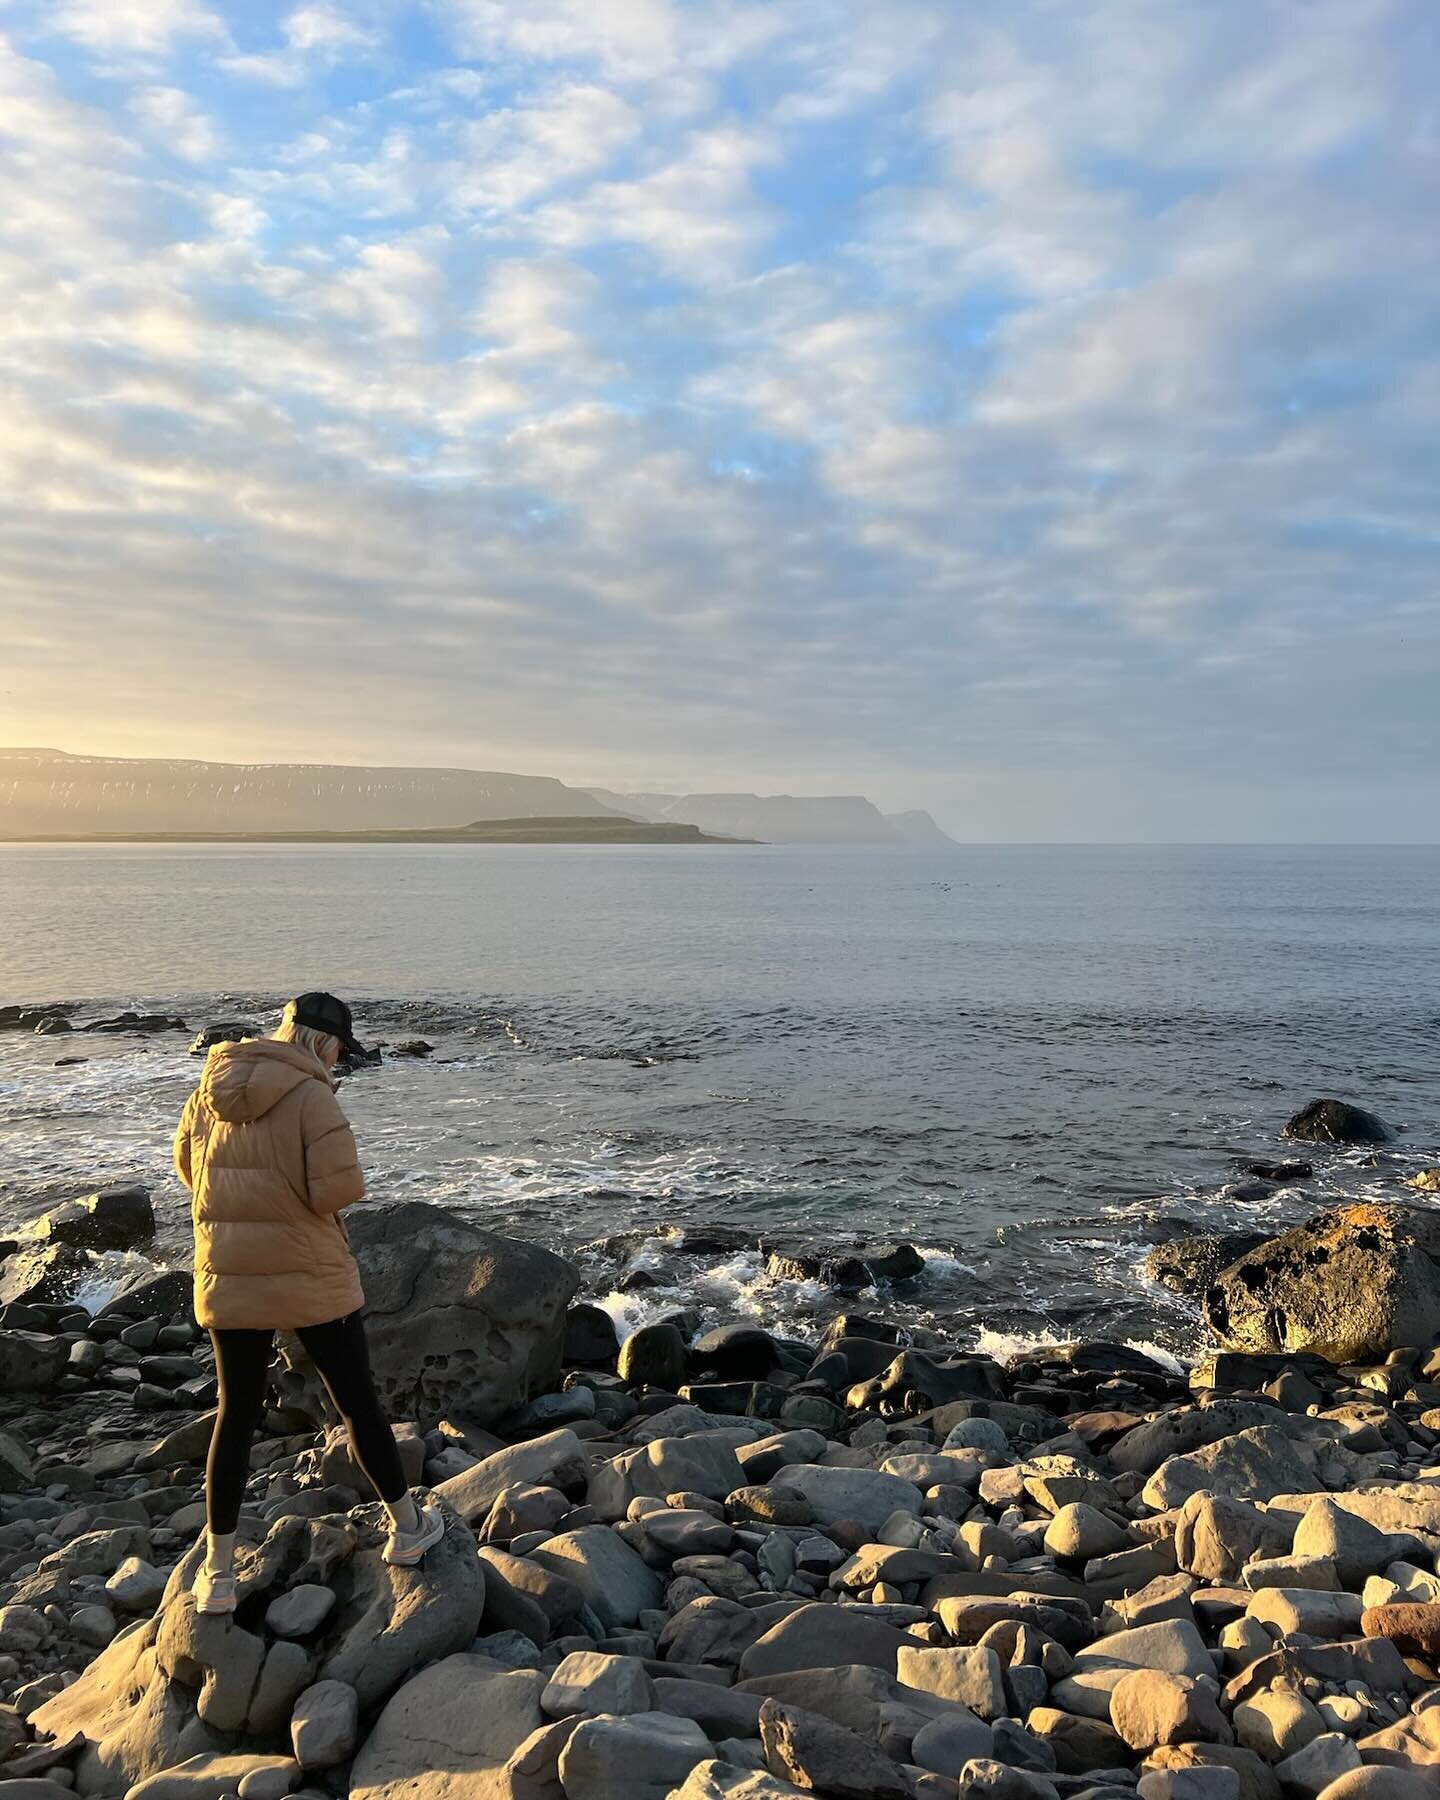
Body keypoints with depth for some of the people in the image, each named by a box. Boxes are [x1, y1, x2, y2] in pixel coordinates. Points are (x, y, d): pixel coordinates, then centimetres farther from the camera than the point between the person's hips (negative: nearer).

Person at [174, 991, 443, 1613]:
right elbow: (339, 1189, -23)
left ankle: (218, 1574, 17)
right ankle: (406, 1526, 28)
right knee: (357, 1401, 12)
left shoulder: (212, 1088, 1)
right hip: (311, 1280, -4)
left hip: (228, 1281, 5)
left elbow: (186, 1164, 14)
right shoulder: (311, 1097, -18)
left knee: (235, 1415, 14)